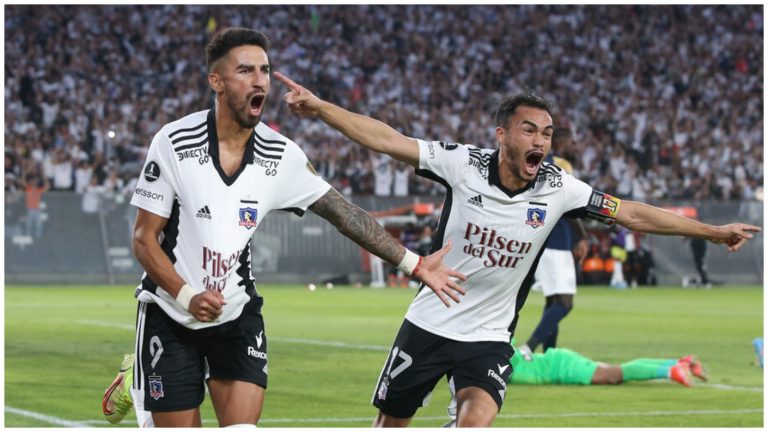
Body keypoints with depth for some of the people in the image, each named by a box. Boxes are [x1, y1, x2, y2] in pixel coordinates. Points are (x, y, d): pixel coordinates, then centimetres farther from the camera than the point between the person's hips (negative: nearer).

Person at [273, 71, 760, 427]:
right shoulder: (464, 163, -13)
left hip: (488, 338, 0)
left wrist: (712, 231, -1)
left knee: (477, 420, -24)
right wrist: (319, 106, -23)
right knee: (391, 425, 10)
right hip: (428, 324, 0)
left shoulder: (557, 189, -9)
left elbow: (633, 214, -3)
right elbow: (387, 139, -15)